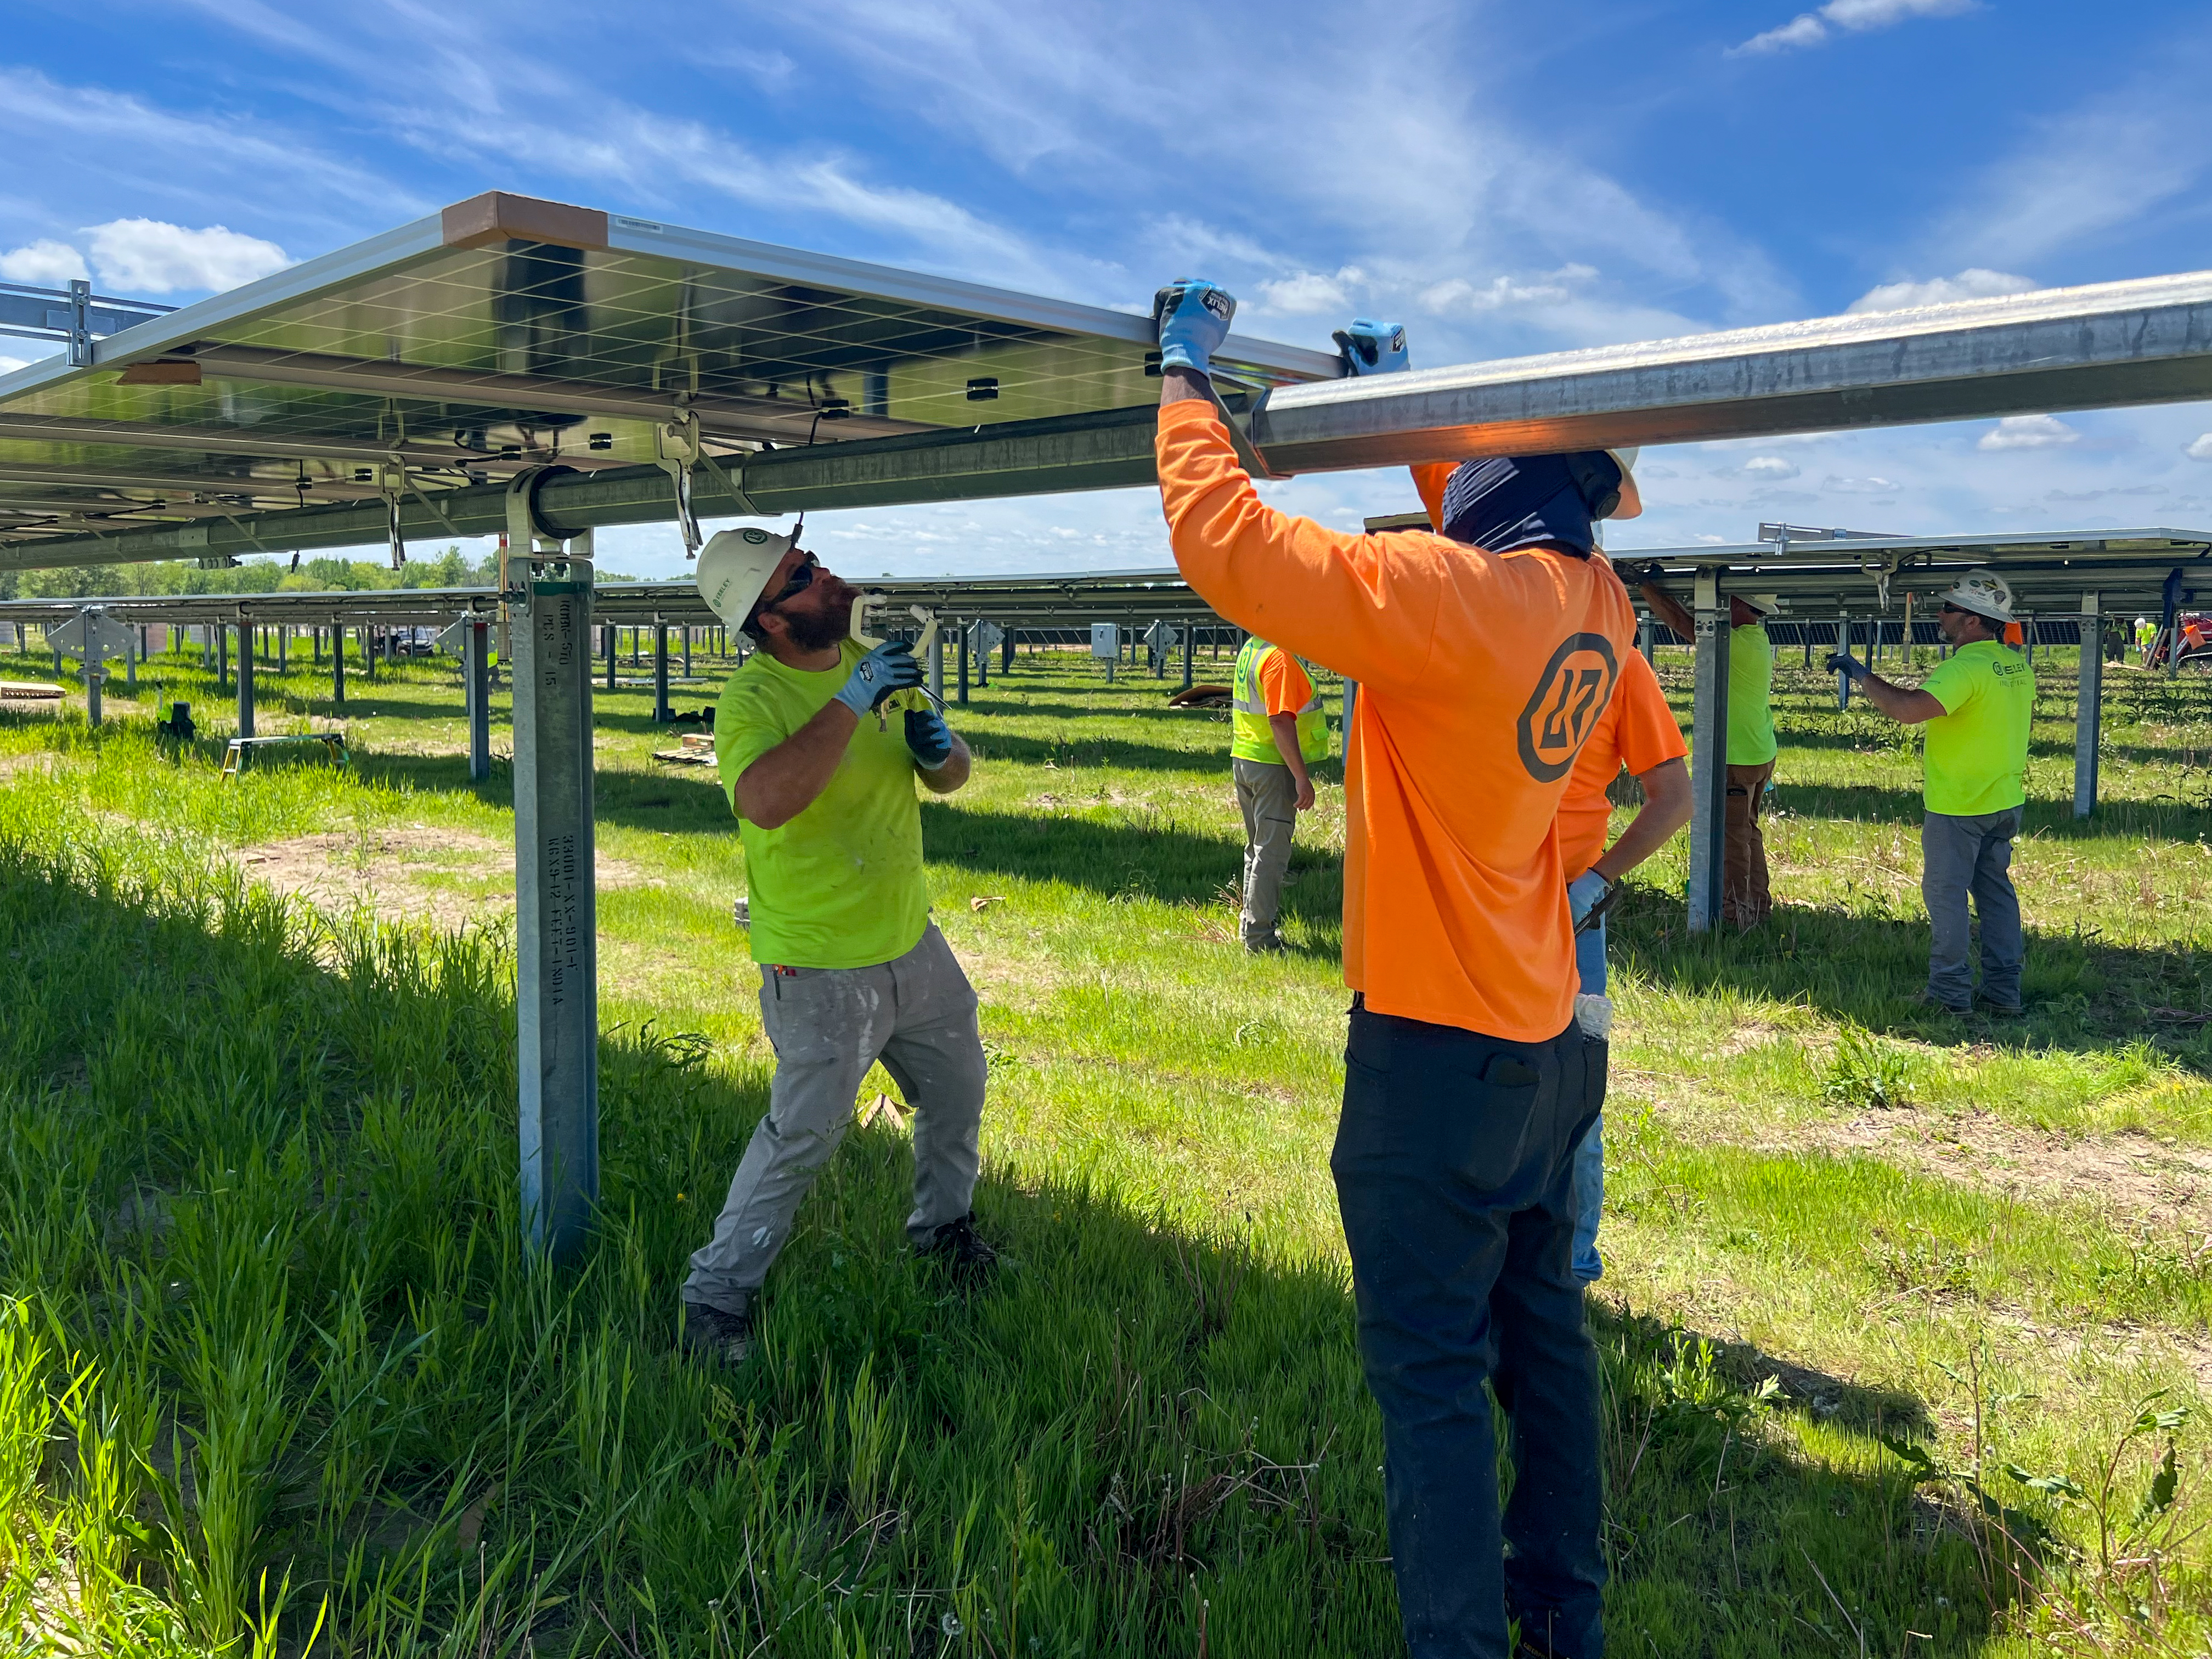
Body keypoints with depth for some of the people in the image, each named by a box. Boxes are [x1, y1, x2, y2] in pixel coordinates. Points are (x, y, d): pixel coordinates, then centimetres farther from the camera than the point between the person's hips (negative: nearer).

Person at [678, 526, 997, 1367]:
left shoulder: (866, 663, 3)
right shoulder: (753, 698, -20)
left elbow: (949, 777, 11)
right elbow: (764, 802, -41)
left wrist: (938, 747, -13)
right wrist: (851, 702, -37)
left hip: (912, 940, 8)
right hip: (823, 967, -8)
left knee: (957, 1087, 22)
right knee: (802, 1134, -4)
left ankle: (942, 1222, 46)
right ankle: (717, 1291, 13)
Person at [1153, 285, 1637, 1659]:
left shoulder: (1450, 595, -23)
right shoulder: (1594, 603, 2)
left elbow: (1229, 543, -24)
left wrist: (1186, 377, -8)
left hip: (1438, 1050, -8)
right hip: (1549, 1041, 9)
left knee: (1434, 1375, 2)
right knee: (1545, 1329, 20)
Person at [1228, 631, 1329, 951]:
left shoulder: (1251, 649, 12)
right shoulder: (1280, 658, -19)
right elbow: (1281, 721, -26)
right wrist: (1301, 776, -26)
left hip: (1243, 758, 10)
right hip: (1273, 766, -10)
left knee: (1258, 848, 18)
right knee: (1272, 852, -5)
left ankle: (1251, 923, 26)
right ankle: (1260, 937, -3)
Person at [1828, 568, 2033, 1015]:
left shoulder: (1966, 667, -21)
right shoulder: (2018, 665, 8)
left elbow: (1910, 709, -32)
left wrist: (1862, 674, -23)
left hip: (1957, 804, -8)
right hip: (2006, 801, 8)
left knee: (1946, 893, 0)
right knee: (1995, 889, 14)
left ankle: (1950, 990, 4)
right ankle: (2004, 989, 18)